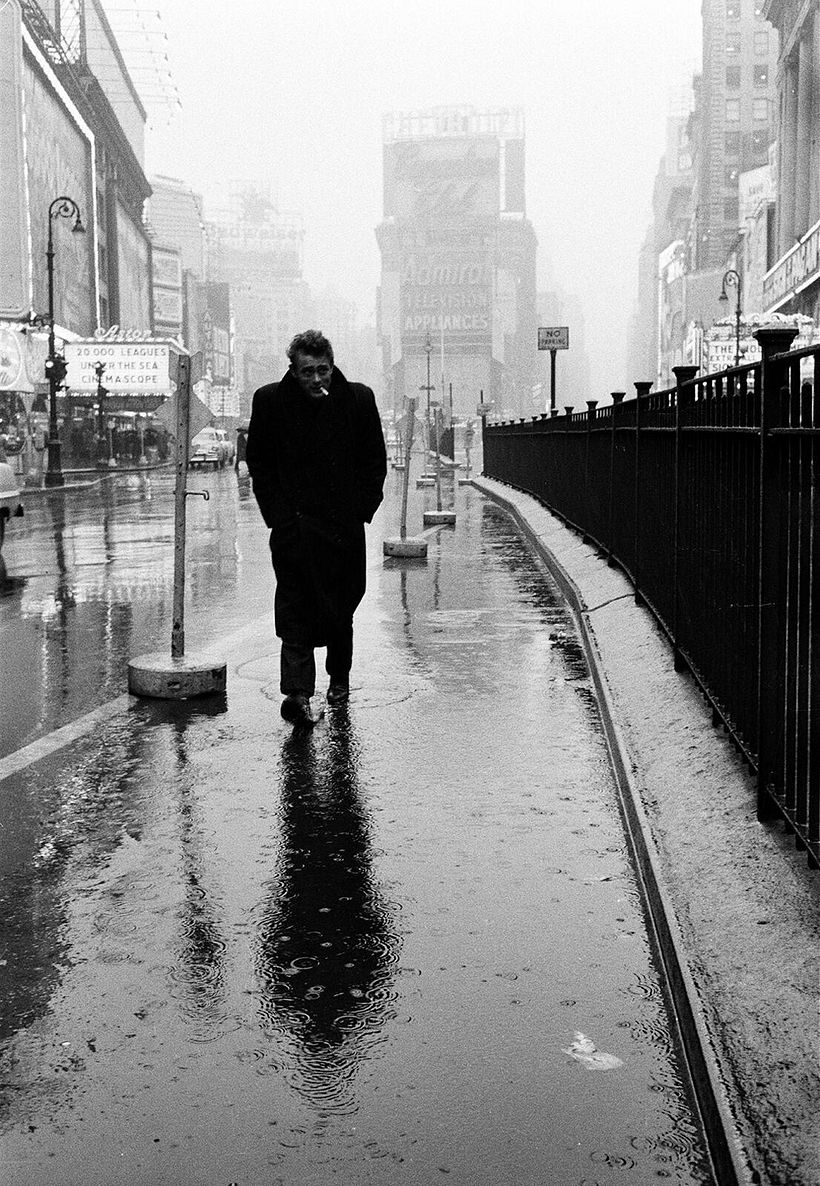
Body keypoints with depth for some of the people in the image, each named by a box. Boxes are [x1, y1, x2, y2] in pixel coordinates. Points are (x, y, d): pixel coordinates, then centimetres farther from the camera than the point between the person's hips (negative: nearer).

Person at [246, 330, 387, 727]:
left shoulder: (358, 399, -1)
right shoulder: (270, 401, -2)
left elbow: (375, 462, 6)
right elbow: (258, 463, 4)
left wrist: (361, 511, -2)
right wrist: (279, 514, -5)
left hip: (345, 525, 2)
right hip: (292, 525, -2)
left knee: (341, 608, 14)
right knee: (295, 610, -11)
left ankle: (339, 677, 34)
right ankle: (297, 692, -15)